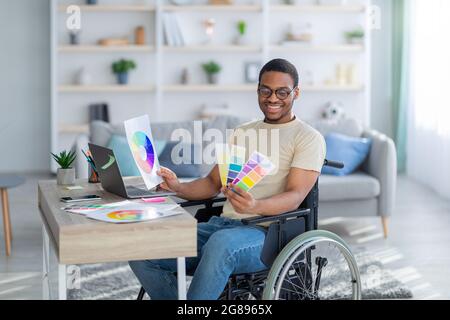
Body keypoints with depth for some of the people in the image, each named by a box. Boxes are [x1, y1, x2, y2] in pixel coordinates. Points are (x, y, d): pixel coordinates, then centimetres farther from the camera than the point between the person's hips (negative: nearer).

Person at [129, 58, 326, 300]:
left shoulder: (309, 138, 3)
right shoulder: (242, 132, 23)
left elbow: (295, 197, -11)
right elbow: (213, 183, 19)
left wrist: (255, 206, -32)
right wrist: (178, 188, -2)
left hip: (267, 232, -6)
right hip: (221, 224, 6)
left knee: (221, 243, -41)